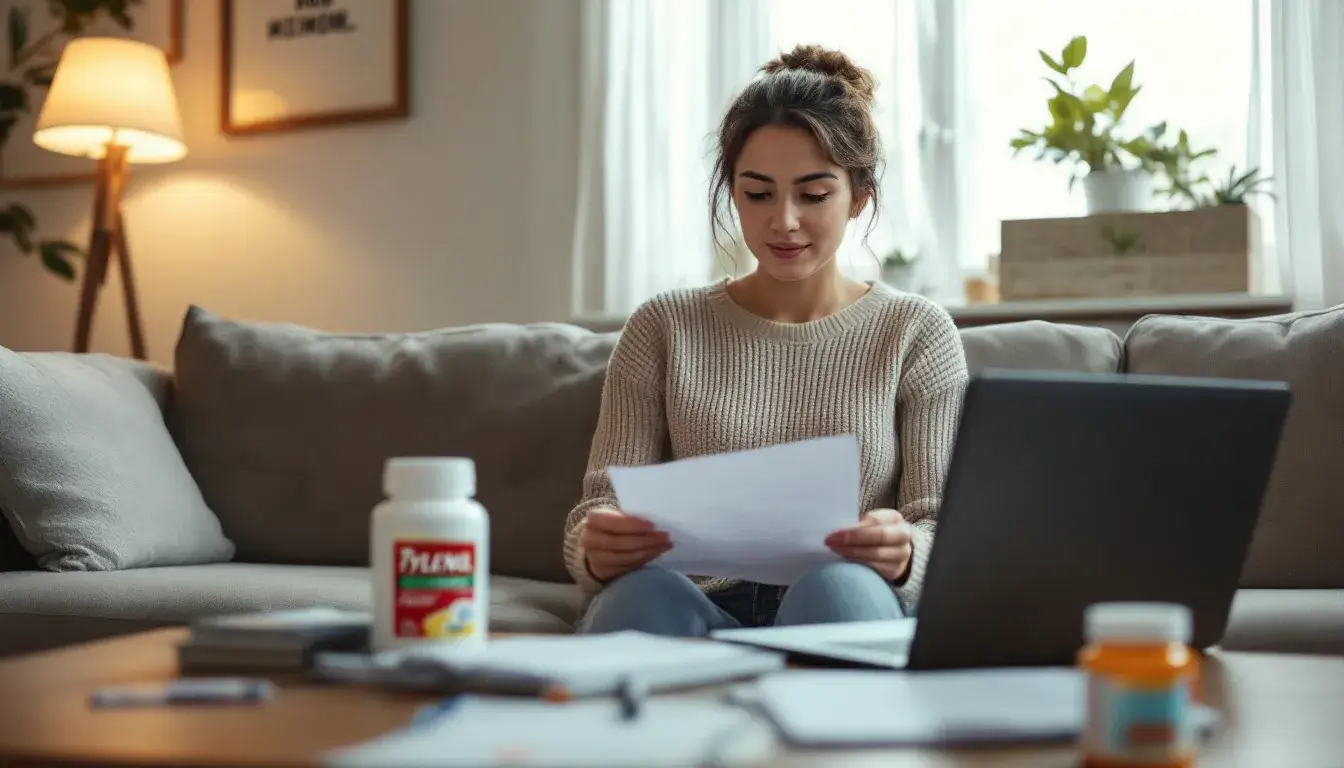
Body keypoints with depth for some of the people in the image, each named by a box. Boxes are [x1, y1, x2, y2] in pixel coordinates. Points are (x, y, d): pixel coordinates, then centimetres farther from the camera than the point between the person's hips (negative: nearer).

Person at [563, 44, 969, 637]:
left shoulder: (915, 333, 10)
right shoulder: (664, 328, 12)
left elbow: (946, 530, 4)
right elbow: (603, 500, 5)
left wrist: (903, 554, -22)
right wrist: (596, 548, -22)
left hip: (850, 616, 0)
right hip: (701, 614, 1)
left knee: (840, 586, -37)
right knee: (644, 591, -35)